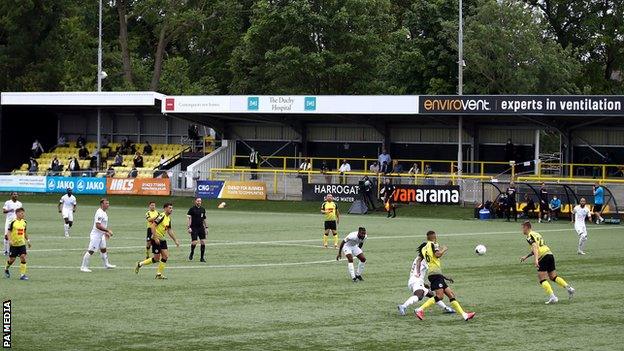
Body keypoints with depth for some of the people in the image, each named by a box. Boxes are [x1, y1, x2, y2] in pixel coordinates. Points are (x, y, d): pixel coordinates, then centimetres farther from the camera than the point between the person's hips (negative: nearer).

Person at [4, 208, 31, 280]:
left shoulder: (24, 222, 5)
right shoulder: (13, 222, -12)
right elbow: (9, 231, -10)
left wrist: (28, 240, 16)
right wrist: (10, 240, -23)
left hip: (22, 243, 4)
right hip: (14, 244, -4)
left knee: (23, 257, -10)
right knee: (12, 259, 4)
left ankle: (22, 275, -8)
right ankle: (6, 269, 35)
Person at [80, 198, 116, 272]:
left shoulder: (104, 213, 11)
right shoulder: (99, 213, -21)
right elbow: (98, 226, -28)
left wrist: (105, 232, 22)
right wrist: (108, 230, -26)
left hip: (101, 235, 10)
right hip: (96, 235, -10)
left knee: (103, 249, 19)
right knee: (90, 251, -6)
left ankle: (106, 264, 31)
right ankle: (84, 267, -2)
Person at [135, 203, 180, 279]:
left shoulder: (168, 218, 11)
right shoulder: (161, 216, -16)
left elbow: (169, 231, 20)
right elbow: (153, 226, -22)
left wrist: (175, 240, 18)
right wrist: (155, 238, -25)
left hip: (162, 239, 8)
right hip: (156, 239, -8)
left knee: (166, 256, -2)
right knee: (156, 258, -5)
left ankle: (159, 274, 6)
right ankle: (140, 264, 12)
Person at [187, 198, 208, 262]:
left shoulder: (203, 209, 11)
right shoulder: (192, 209, -5)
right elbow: (189, 219, -9)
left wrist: (206, 227, 18)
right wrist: (189, 227, -17)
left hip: (201, 228, 4)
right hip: (194, 228, -4)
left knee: (203, 242, -3)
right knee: (194, 242, -10)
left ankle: (202, 258, 5)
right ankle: (192, 253, 20)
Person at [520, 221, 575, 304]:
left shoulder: (529, 236, -3)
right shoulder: (536, 234, 25)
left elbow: (535, 247, -19)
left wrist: (535, 259, -30)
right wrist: (526, 257, 40)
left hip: (543, 257, -8)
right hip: (550, 254, 8)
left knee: (542, 279, -4)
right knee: (553, 277, 16)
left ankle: (552, 296, -16)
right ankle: (568, 287, 2)